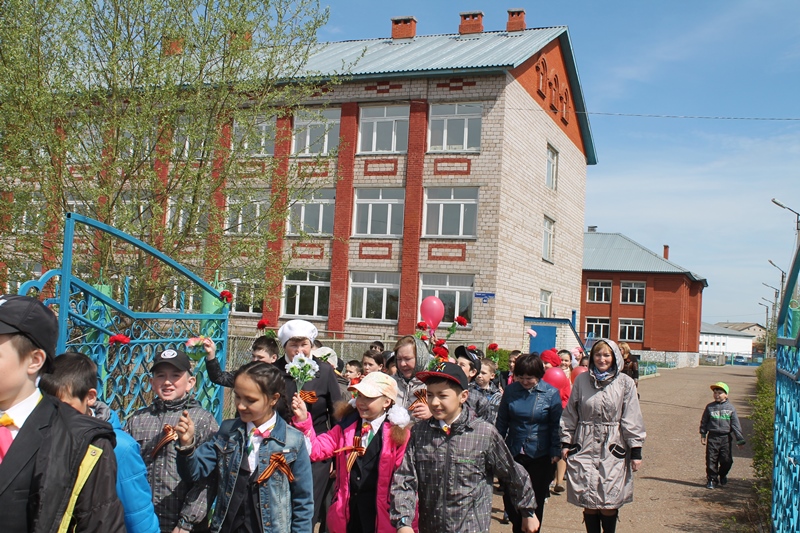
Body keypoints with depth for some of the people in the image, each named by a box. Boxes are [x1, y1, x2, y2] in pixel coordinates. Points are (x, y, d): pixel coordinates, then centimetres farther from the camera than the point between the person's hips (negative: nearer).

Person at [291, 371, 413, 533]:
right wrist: (303, 420, -16)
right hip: (347, 513, 4)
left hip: (380, 516, -3)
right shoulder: (346, 427, 5)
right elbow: (316, 450, -3)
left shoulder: (398, 433, -7)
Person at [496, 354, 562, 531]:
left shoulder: (551, 393, -9)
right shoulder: (511, 390, -4)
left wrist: (555, 451, -7)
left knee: (536, 500, 9)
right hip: (513, 452, 2)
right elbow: (502, 421, 4)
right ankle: (518, 527, 29)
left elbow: (556, 425, -4)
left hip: (540, 456, -2)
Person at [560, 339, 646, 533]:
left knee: (609, 504, -2)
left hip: (613, 450, -1)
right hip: (585, 448, 2)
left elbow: (632, 419, 0)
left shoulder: (625, 383, 0)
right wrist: (566, 442, 6)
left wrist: (636, 451, -2)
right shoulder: (581, 380, 4)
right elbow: (570, 414, 9)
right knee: (588, 502, 4)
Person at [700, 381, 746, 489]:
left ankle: (722, 475, 31)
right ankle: (712, 479, 13)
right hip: (712, 437, 0)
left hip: (726, 437, 0)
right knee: (711, 460, 0)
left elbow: (735, 424, 1)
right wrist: (703, 435, 5)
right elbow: (704, 422, 8)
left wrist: (740, 439, -2)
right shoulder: (710, 407, 2)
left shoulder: (730, 408, 0)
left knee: (727, 460, 4)